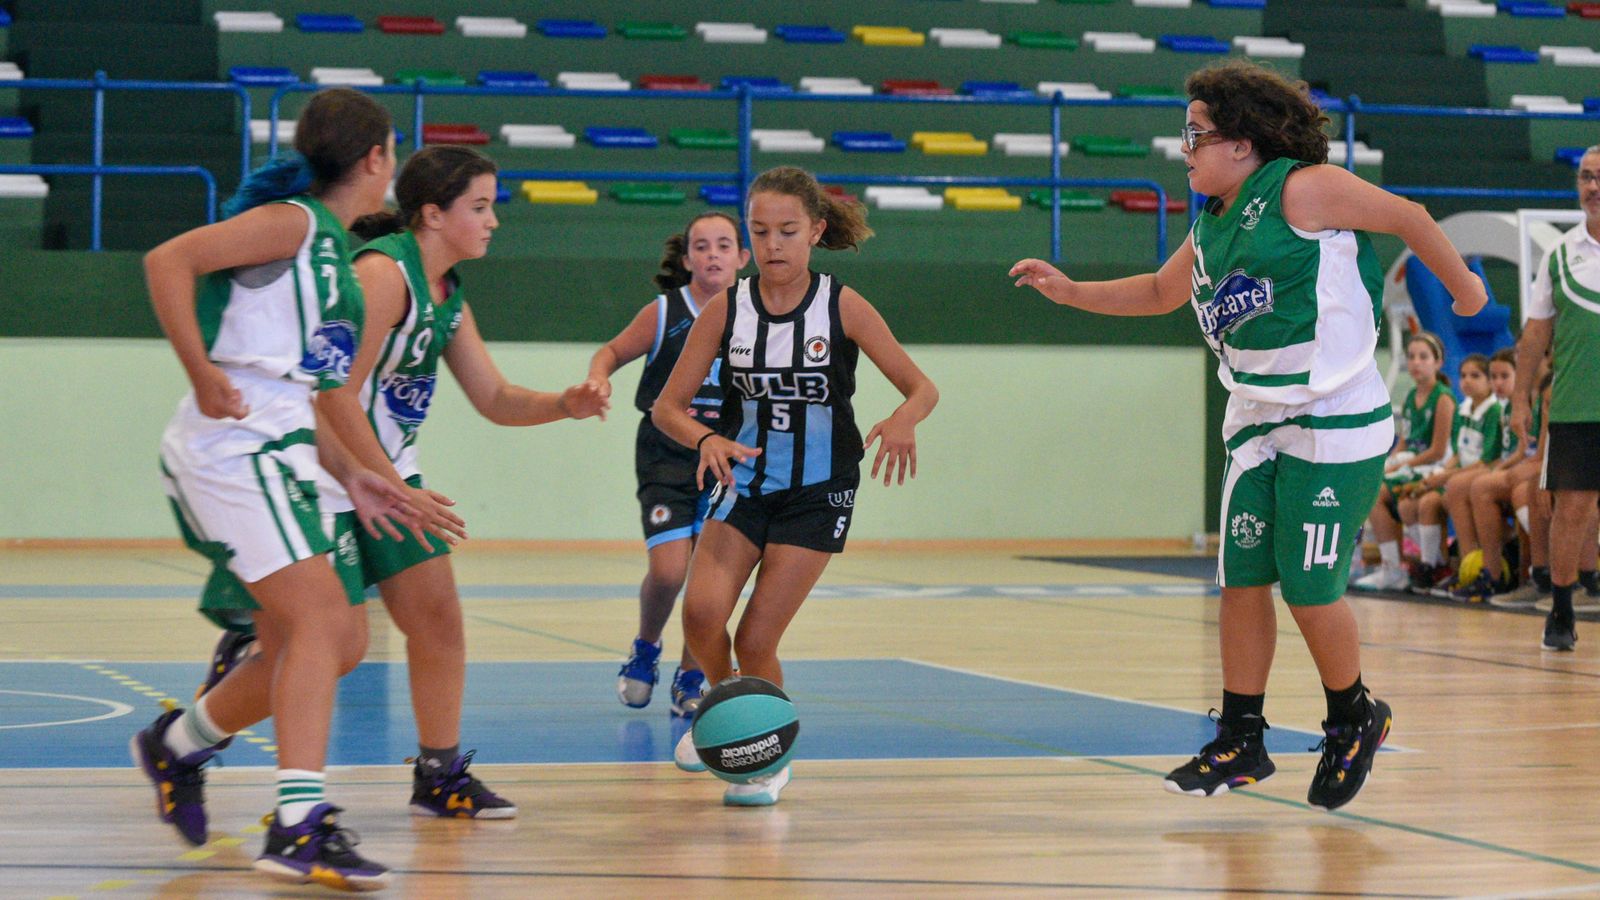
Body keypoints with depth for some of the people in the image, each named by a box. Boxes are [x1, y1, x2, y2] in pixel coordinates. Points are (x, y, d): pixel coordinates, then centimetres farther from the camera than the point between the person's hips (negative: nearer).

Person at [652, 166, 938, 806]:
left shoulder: (843, 308, -8)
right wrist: (707, 439, -25)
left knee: (756, 640, -8)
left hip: (817, 493, -2)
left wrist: (904, 419, -30)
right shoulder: (726, 310, -4)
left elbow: (922, 387, -6)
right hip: (744, 484, 2)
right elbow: (667, 406, -3)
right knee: (702, 612, -20)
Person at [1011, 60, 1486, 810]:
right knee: (1242, 580, 4)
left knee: (1309, 588, -4)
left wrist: (1463, 287, 7)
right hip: (1256, 425, 7)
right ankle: (1240, 742, 14)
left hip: (1336, 426, -7)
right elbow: (1162, 292, 27)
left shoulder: (1302, 191, -12)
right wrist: (1070, 291, 16)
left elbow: (1407, 218, -3)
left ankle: (1353, 720, 20)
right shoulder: (1210, 225, 11)